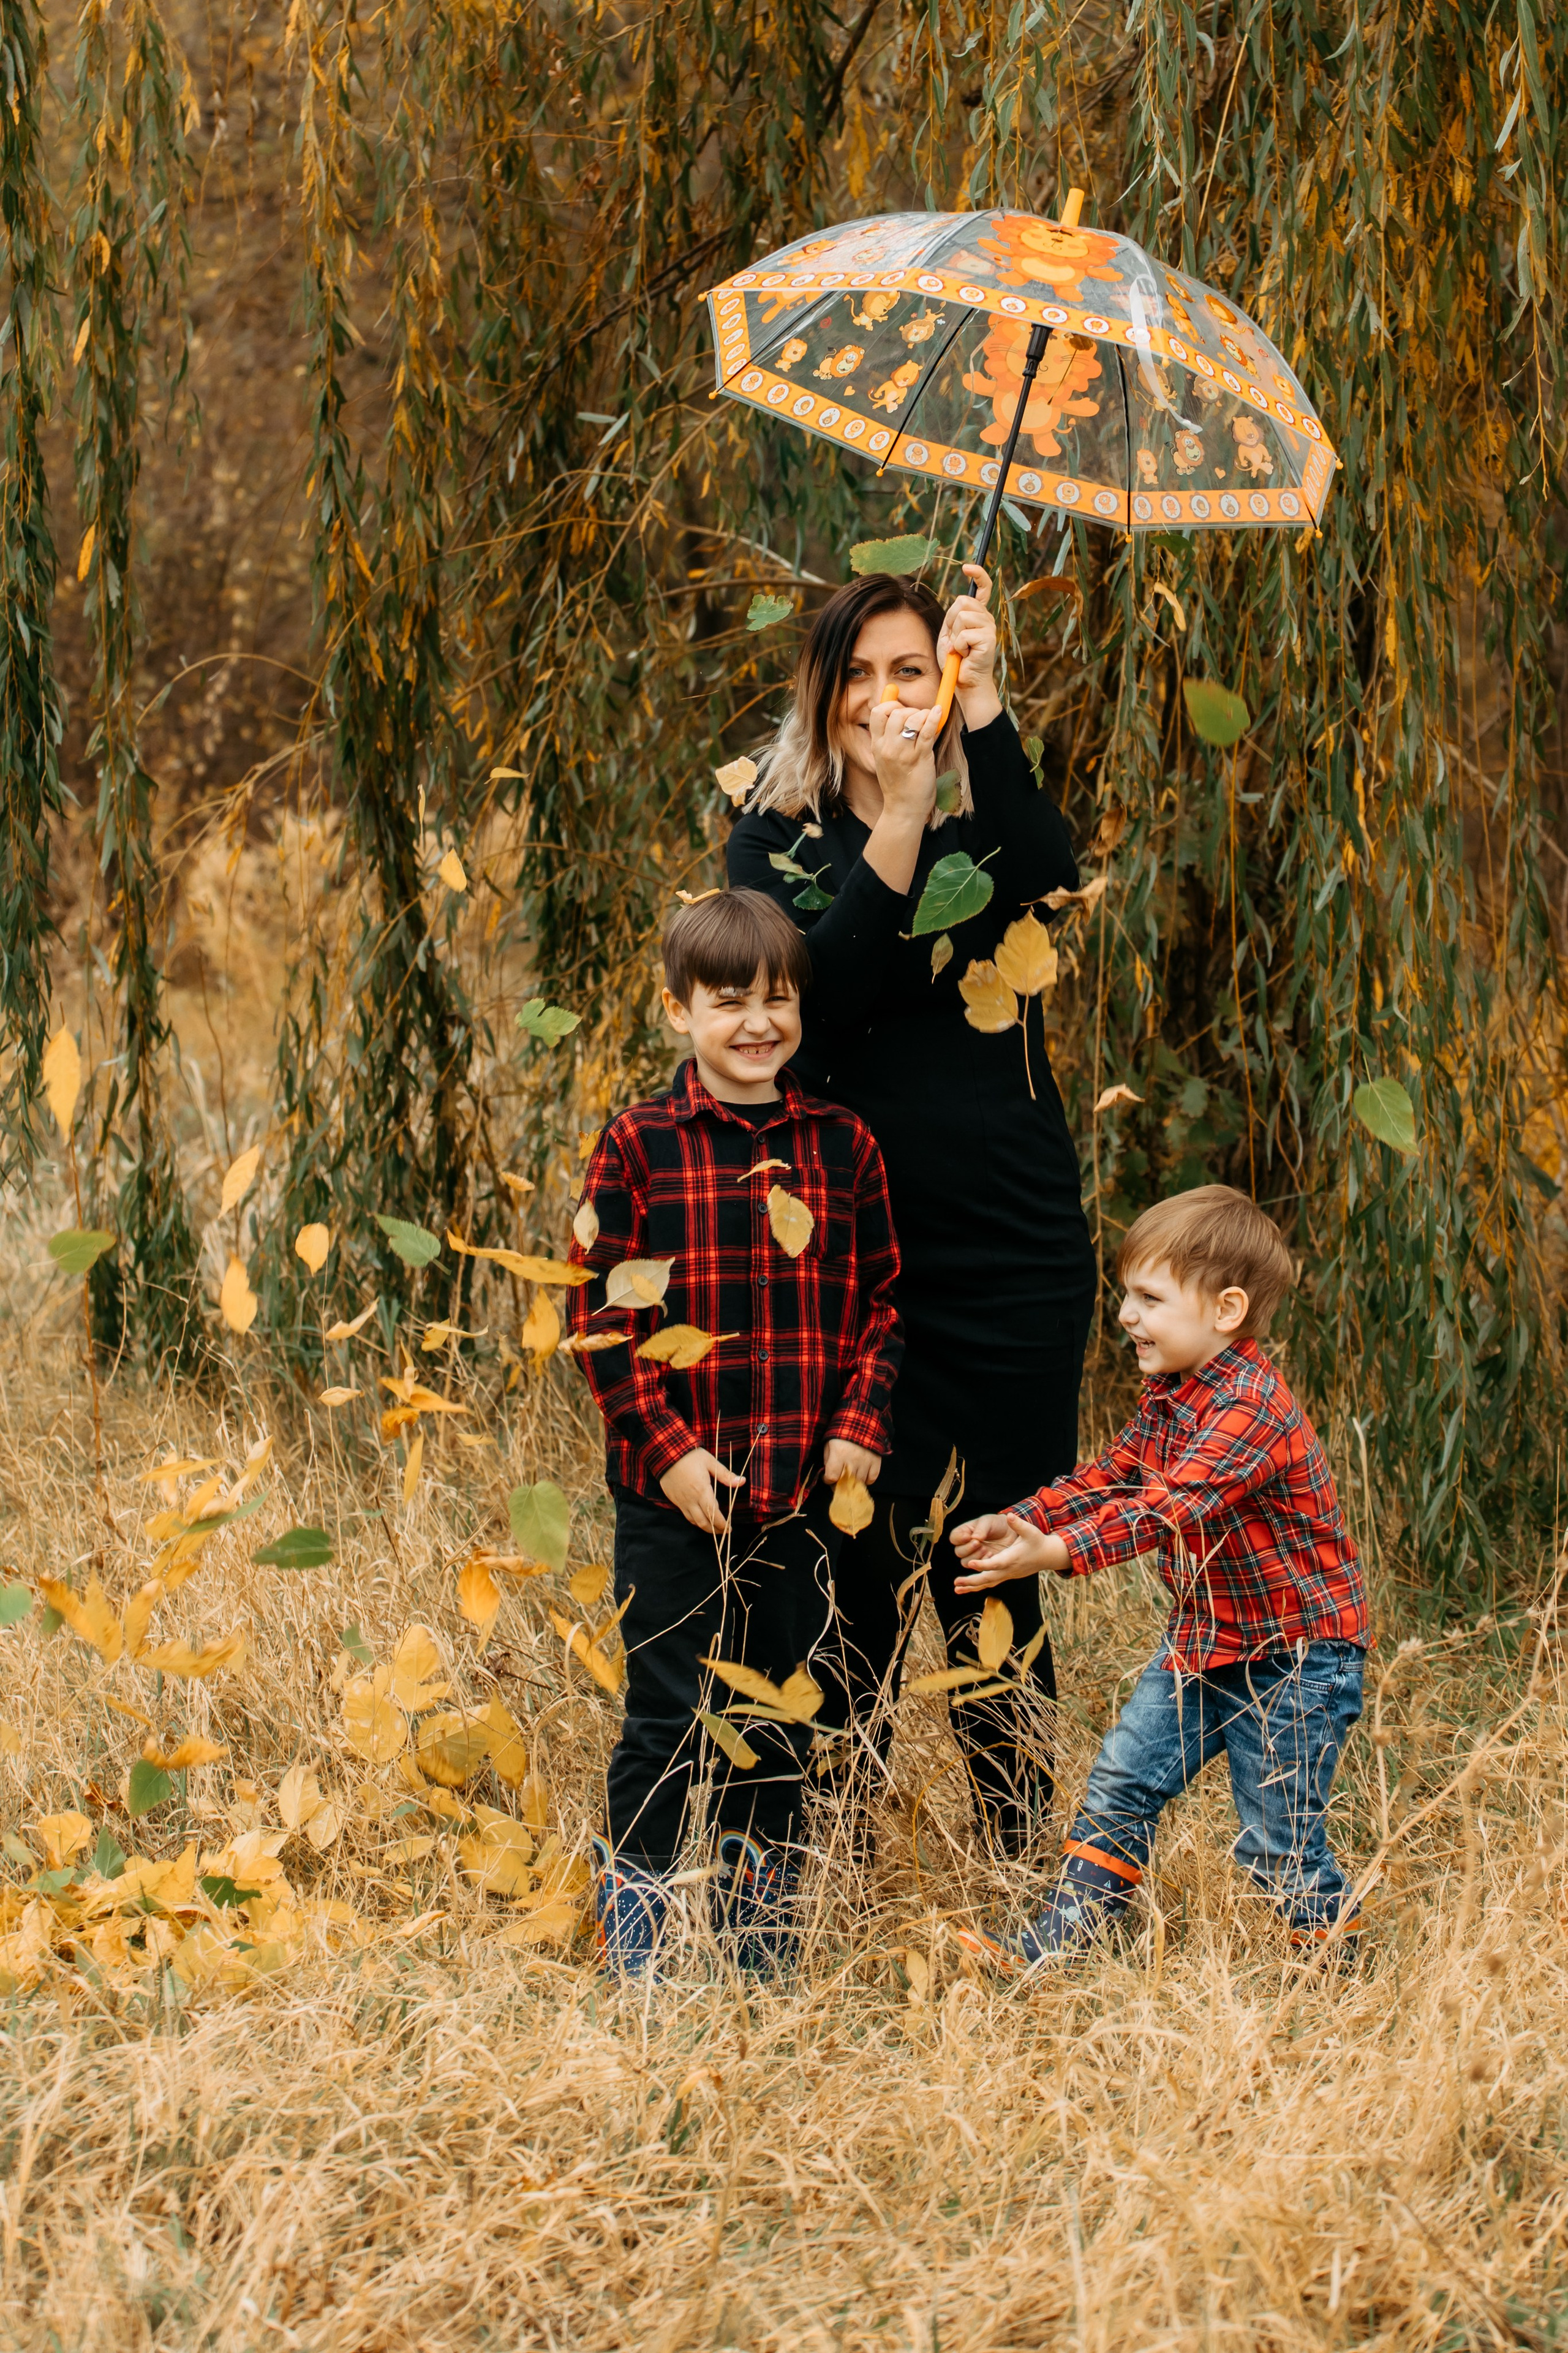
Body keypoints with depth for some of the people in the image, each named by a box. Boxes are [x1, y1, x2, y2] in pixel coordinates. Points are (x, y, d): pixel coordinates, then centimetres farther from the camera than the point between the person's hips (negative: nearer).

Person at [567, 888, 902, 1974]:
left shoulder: (843, 1147, 6)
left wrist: (860, 1427, -3)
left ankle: (764, 1948, 26)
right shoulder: (639, 1147, -4)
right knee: (670, 1719, 0)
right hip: (677, 1492, -3)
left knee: (782, 1719, 13)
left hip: (806, 1487, 3)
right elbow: (599, 1312, -5)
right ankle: (636, 1938, 13)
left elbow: (880, 1303, 11)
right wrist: (667, 1447, -12)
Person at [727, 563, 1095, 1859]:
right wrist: (898, 818, -20)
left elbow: (1049, 880, -18)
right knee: (856, 1566, 2)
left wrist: (984, 708, -22)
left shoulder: (989, 817, 6)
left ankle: (1023, 1866, 15)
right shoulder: (776, 836, 6)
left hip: (1012, 1252, 0)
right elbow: (818, 998, -12)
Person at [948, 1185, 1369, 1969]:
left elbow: (1171, 1509, -37)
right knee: (1121, 1779, 8)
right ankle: (1056, 1946, 15)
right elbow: (1110, 1477, 14)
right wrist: (1017, 1522, -1)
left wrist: (1056, 1553, -47)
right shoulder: (1167, 1393, 4)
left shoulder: (1250, 1409, -27)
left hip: (1295, 1654, -9)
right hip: (1202, 1639, 9)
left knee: (1277, 1838, -3)